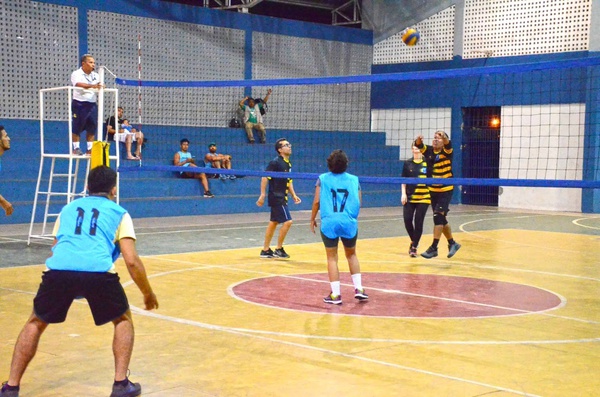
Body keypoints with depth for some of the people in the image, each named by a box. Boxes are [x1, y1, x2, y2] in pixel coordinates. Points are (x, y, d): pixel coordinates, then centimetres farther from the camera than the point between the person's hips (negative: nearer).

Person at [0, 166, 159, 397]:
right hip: (98, 271, -2)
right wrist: (148, 294, 26)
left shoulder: (68, 209, 32)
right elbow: (131, 261, 13)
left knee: (35, 323, 27)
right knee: (123, 320, 24)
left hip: (57, 269, 2)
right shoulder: (119, 213, 23)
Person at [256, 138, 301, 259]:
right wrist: (262, 195, -20)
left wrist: (293, 195, 13)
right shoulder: (275, 162, -14)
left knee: (274, 222, 12)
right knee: (287, 221, -11)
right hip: (276, 197, -9)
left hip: (282, 198, 9)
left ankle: (265, 250, 19)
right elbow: (265, 177, -17)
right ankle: (279, 249, 0)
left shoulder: (288, 164, 11)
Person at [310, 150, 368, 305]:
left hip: (329, 223, -2)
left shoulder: (323, 179, 0)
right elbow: (359, 203, 6)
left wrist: (312, 218, 11)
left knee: (332, 258, 7)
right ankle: (358, 288, 16)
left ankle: (335, 294, 5)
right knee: (351, 255, 21)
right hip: (349, 223, 2)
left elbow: (317, 201, -2)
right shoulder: (354, 179, 5)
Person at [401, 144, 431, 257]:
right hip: (409, 197, 2)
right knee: (407, 219, -1)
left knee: (418, 222, -2)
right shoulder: (407, 163, 7)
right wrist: (403, 193, 2)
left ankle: (414, 247, 10)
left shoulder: (427, 163, -1)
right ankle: (413, 241, 26)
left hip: (423, 197, -2)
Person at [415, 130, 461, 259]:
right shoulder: (429, 150, 0)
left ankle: (434, 248, -10)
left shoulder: (447, 151, -11)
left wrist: (444, 136, -55)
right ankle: (452, 243, 31)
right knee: (441, 219, 14)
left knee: (438, 217, -15)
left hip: (446, 190, -6)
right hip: (433, 190, 6)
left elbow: (448, 144, -32)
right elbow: (419, 145, -16)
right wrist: (418, 140, -40)